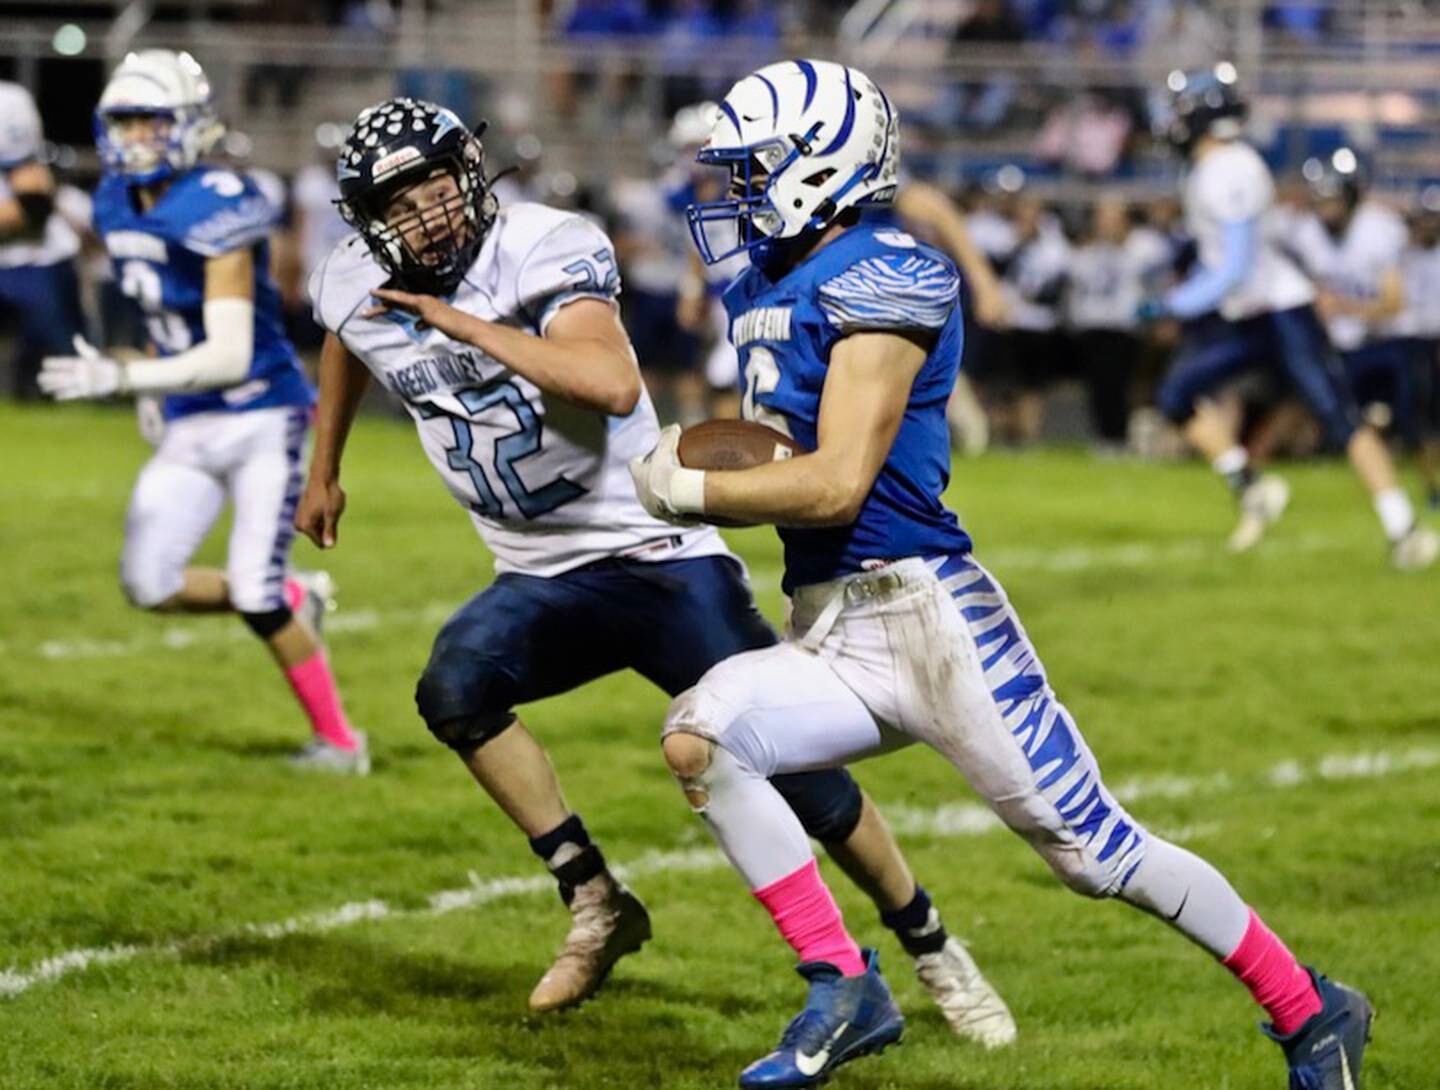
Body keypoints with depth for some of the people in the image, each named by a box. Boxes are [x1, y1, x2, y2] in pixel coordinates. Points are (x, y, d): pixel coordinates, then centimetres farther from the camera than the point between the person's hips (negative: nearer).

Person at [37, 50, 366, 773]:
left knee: (254, 593, -10)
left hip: (261, 420, -7)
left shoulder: (215, 213, -20)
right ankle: (293, 602, 20)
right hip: (188, 430, 7)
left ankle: (338, 739, 7)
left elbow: (228, 357, -26)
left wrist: (122, 378, -32)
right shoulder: (118, 206, 4)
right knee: (148, 585, -4)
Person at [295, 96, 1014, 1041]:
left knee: (792, 766, -8)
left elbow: (614, 385, -37)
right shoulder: (359, 291, -2)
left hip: (660, 558, -4)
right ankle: (597, 905, -11)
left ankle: (933, 950, 13)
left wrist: (466, 326, -33)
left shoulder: (546, 250, -19)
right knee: (454, 688, -26)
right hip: (545, 583, 5)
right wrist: (323, 472, 36)